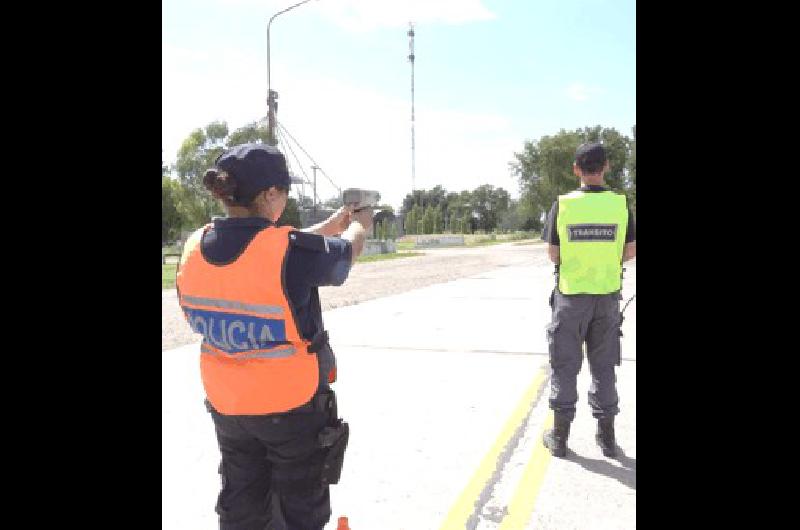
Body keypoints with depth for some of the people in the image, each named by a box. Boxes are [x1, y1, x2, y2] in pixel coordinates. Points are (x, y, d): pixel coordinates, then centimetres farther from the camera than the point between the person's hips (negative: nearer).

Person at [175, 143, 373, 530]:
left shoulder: (196, 248, -7)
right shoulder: (292, 252, -24)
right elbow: (347, 252, -4)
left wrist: (331, 224, 18)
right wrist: (358, 225, 20)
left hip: (226, 406, 6)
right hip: (293, 408, -5)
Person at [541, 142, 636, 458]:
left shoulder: (562, 205, -8)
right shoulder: (620, 204, -4)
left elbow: (553, 254, -4)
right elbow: (630, 252, 0)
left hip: (570, 294, -1)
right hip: (607, 294, 2)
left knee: (565, 364, 8)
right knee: (603, 365, 13)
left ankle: (560, 435, 14)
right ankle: (606, 435, 21)